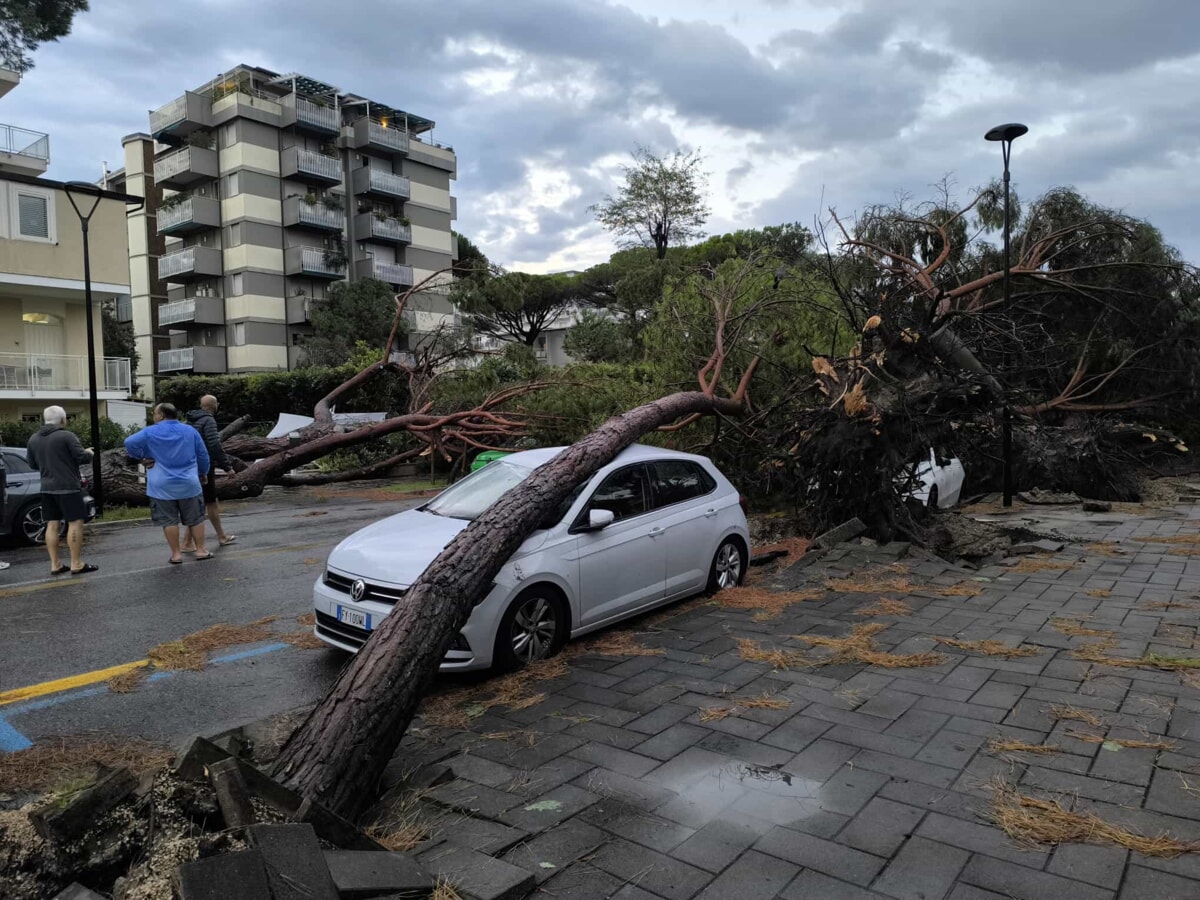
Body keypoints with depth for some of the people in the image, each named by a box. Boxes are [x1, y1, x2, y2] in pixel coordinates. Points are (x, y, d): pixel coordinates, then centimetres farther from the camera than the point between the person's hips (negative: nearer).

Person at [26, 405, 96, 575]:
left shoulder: (33, 439, 9)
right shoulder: (66, 436, -12)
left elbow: (32, 464, 17)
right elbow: (82, 457, -13)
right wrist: (89, 453, 8)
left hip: (47, 488, 7)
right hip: (67, 487, -7)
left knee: (52, 525, 9)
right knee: (75, 523, -3)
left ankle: (55, 565, 10)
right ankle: (76, 564, -3)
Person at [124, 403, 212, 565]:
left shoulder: (150, 432, -2)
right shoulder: (190, 431, 5)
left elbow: (130, 443, -13)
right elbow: (203, 455, 9)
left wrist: (142, 458, 3)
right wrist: (203, 473, 23)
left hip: (162, 487, -2)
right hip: (189, 484, 2)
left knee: (169, 521, 5)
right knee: (195, 519, 10)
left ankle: (176, 554, 7)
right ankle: (201, 550, 12)